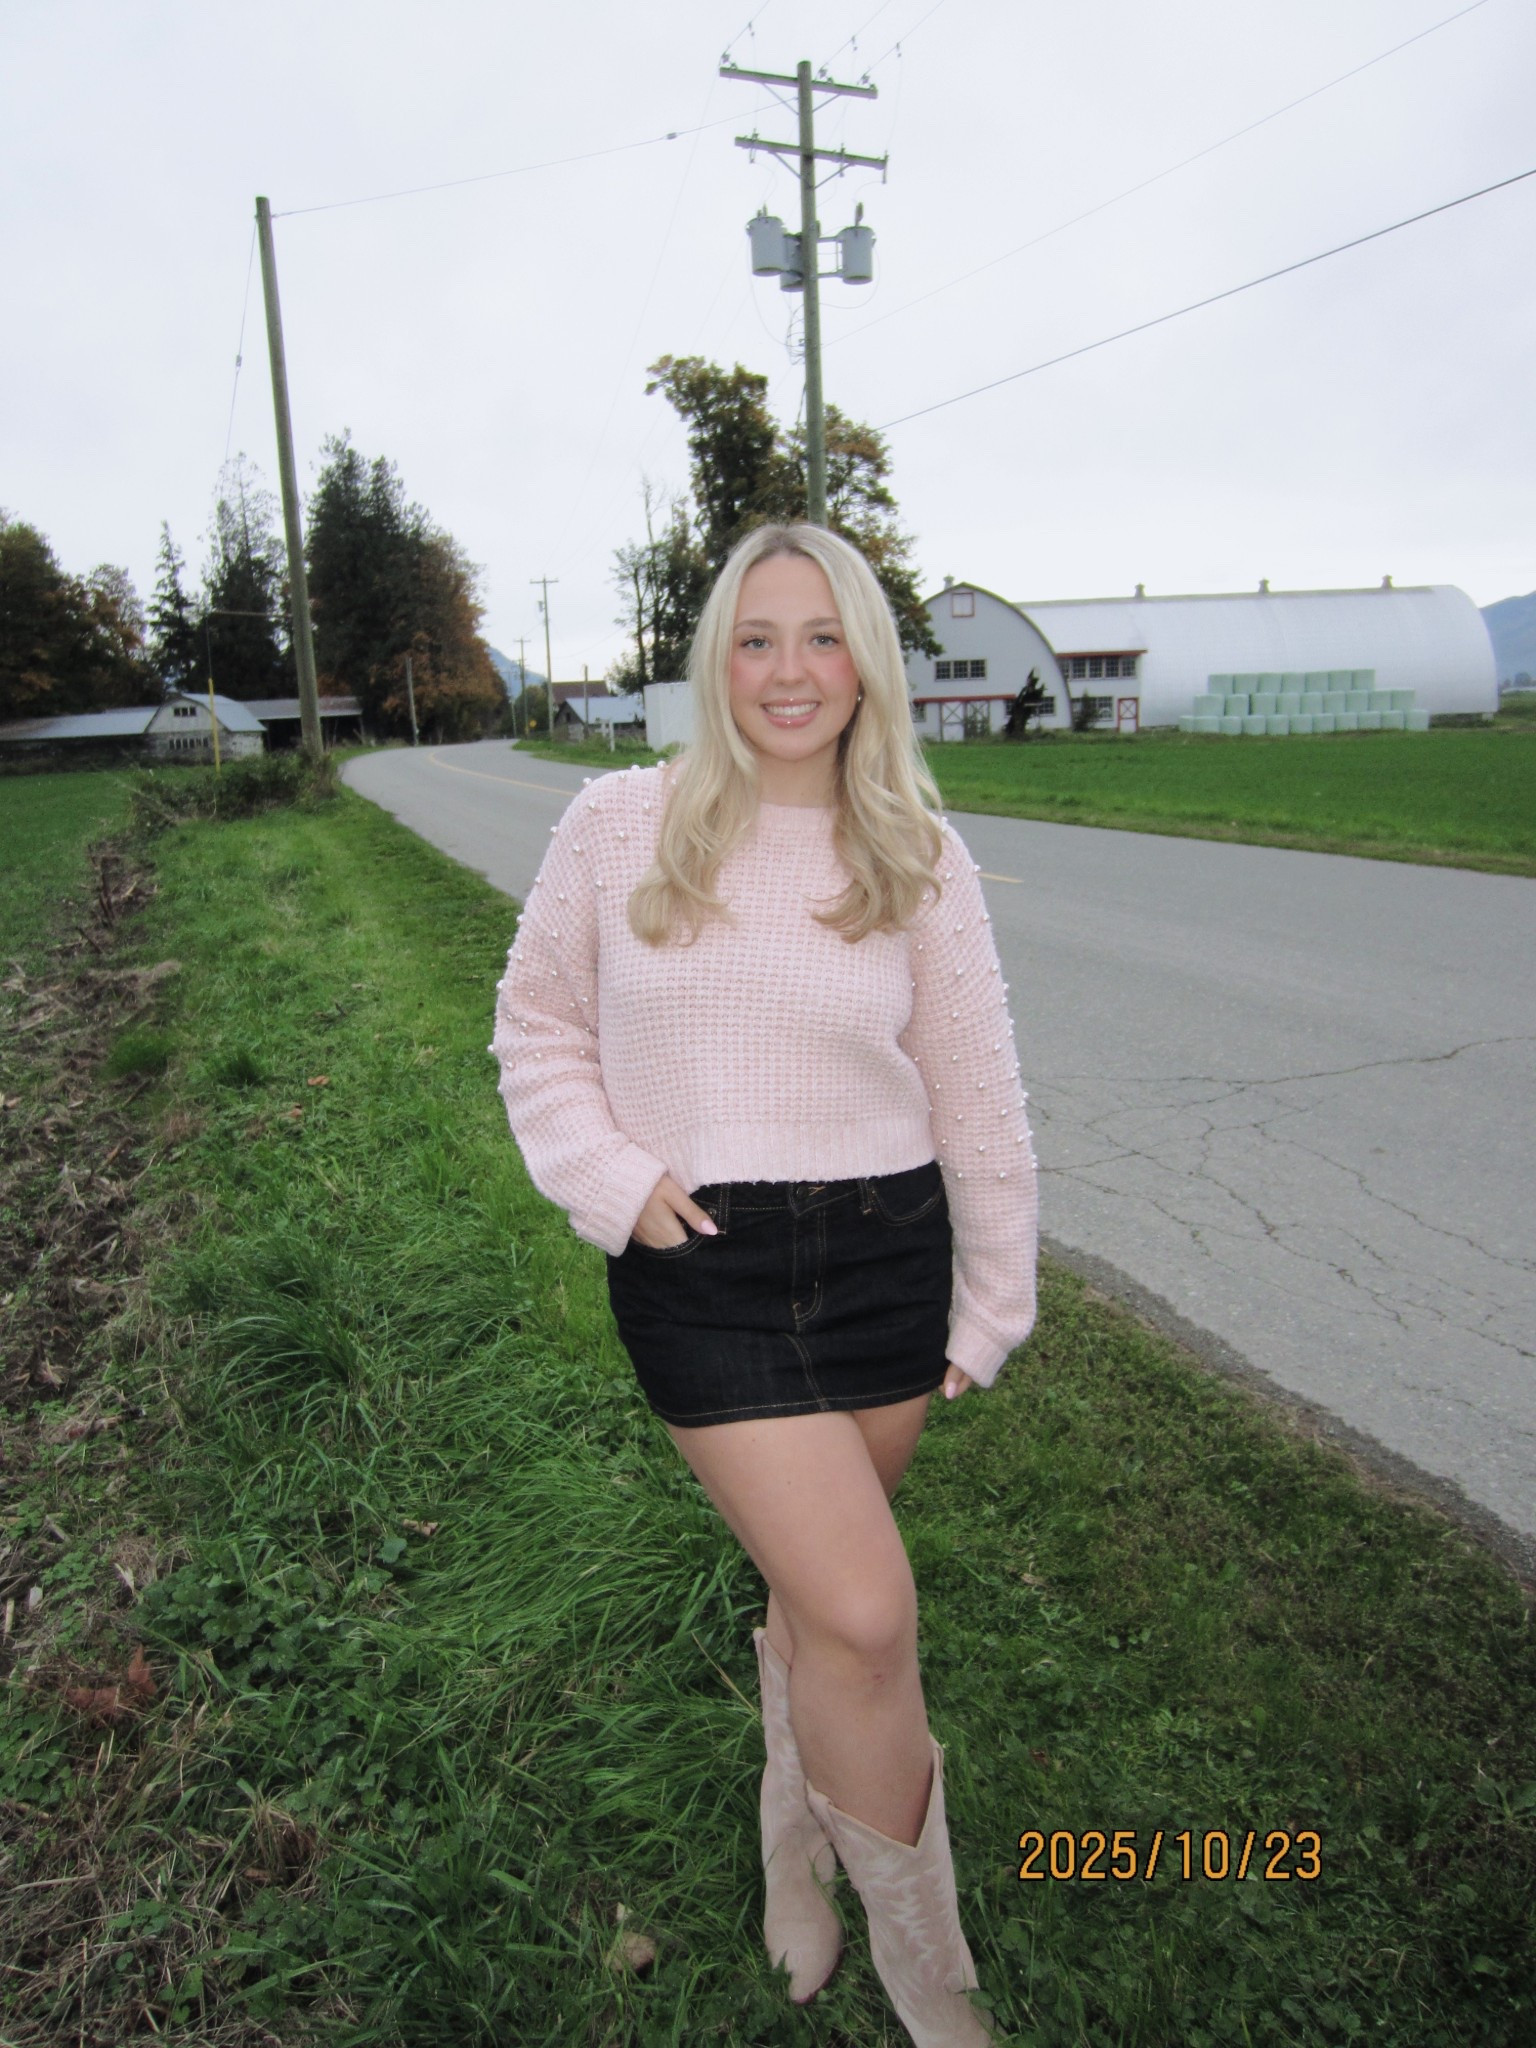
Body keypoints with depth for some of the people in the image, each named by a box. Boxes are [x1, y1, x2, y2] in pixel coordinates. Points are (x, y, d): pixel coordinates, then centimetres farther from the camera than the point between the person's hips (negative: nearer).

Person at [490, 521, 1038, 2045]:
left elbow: (978, 1098, 6)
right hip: (700, 1271, -2)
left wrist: (992, 1306, 9)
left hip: (884, 1256, 3)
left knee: (814, 1584, 18)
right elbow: (537, 1026, 7)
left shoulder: (919, 858, 0)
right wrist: (613, 1179, -8)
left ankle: (796, 1849, 50)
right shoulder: (618, 825, -4)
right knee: (868, 1617, -9)